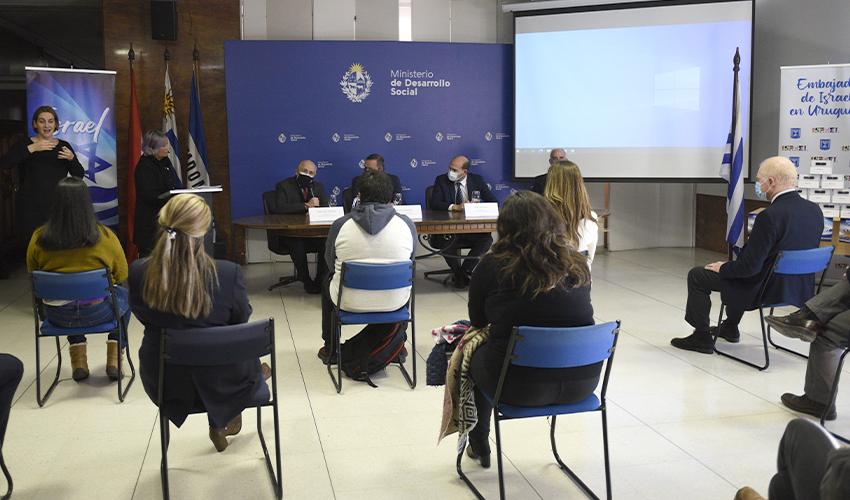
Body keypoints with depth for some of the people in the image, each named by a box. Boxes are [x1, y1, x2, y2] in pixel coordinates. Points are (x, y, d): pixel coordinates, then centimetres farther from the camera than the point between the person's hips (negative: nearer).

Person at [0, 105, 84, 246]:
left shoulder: (64, 146, 10)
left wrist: (71, 158, -13)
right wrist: (32, 148, -20)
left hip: (57, 207, 2)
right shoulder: (25, 144, 4)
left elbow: (79, 175, 6)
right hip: (30, 208, -2)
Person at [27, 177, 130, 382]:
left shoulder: (38, 239, -11)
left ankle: (78, 360, 28)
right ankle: (114, 358, 27)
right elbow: (121, 276, -2)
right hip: (97, 313, -2)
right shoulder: (105, 236, -15)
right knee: (125, 295, 30)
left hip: (56, 315, 3)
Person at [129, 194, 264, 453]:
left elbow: (143, 317, 0)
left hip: (165, 385, 3)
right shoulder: (228, 274, -27)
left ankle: (219, 425, 51)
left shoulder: (138, 273, -20)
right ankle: (221, 423, 52)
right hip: (221, 385, -2)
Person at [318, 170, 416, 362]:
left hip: (350, 302, -1)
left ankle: (330, 349, 42)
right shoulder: (406, 224, -10)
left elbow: (330, 263, 4)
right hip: (394, 303, 1)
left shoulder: (340, 225, -11)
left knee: (328, 283, 33)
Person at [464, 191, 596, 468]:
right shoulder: (578, 265, 1)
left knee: (474, 354, 25)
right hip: (583, 382, 4)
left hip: (520, 386, -4)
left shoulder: (493, 266, -9)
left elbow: (477, 320, 5)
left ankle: (479, 445, 42)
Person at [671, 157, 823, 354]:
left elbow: (749, 266, -25)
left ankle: (702, 338, 15)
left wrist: (722, 268, -5)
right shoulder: (815, 210, -3)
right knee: (733, 270, 34)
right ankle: (730, 328, 44)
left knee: (696, 276, 6)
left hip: (768, 290, -8)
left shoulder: (770, 216, -27)